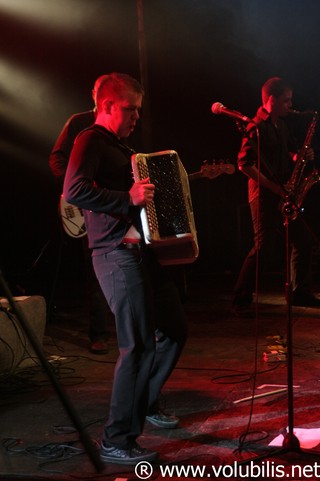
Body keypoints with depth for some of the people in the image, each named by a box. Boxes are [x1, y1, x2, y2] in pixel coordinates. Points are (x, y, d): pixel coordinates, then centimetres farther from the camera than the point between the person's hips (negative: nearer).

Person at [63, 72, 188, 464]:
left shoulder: (120, 146, 22)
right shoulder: (91, 141, -8)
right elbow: (74, 191, -25)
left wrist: (152, 194, 20)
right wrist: (129, 198, -27)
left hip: (142, 249, 10)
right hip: (116, 253, -10)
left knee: (174, 330, 18)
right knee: (138, 344, -12)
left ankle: (146, 402, 36)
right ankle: (117, 441, -3)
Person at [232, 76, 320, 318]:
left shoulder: (282, 124, 13)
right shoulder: (256, 128, -13)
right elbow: (244, 164, -19)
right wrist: (275, 187, -19)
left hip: (283, 193, 9)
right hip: (264, 194, -9)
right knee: (264, 247, -11)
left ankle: (301, 293, 22)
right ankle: (241, 301, -2)